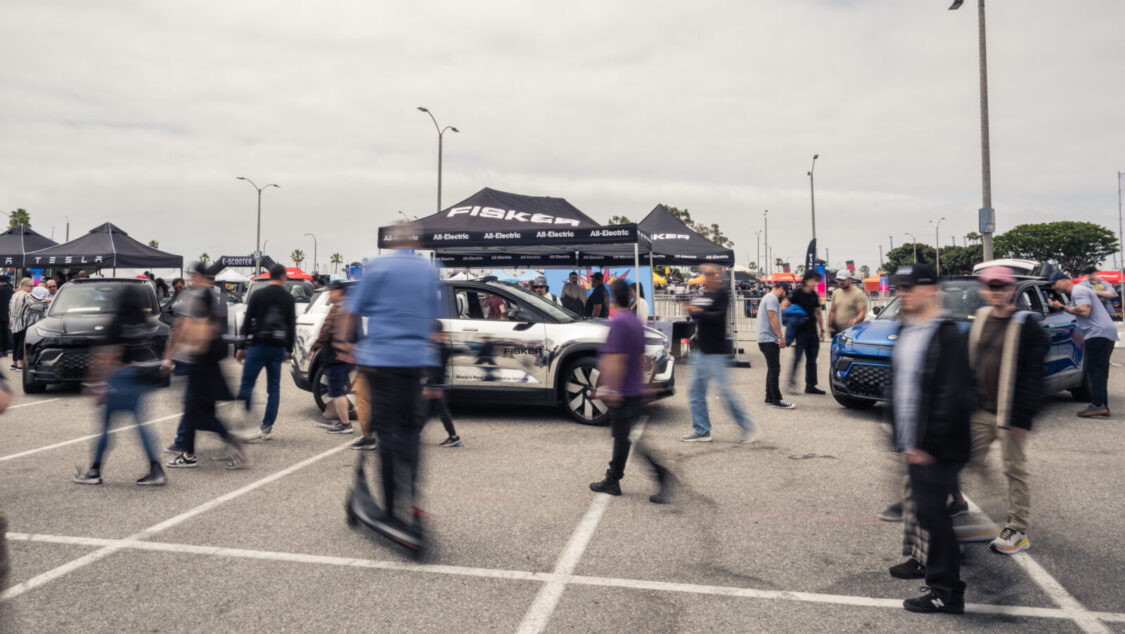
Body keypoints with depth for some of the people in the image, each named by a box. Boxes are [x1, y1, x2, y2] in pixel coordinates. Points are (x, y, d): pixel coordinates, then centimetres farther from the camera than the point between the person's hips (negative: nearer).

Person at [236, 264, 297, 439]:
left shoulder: (258, 295, -2)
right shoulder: (288, 299, 5)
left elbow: (247, 322, -3)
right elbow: (292, 326, 7)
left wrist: (241, 346, 2)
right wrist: (288, 349, 15)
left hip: (258, 346, -3)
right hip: (278, 348, 3)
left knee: (246, 385, 0)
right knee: (274, 388, 8)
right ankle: (267, 428, 9)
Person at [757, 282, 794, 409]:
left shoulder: (767, 297, 24)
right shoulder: (772, 298, -10)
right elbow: (773, 318, -19)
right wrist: (781, 336, -22)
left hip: (765, 339, 11)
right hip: (769, 339, -11)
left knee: (772, 369, 14)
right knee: (774, 369, -11)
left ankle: (769, 398, 17)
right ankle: (776, 399, -11)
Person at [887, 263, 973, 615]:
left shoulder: (946, 335, -15)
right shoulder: (906, 332, 13)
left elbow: (952, 397, -20)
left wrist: (928, 444, -20)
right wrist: (902, 439, 16)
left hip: (936, 450, -9)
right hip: (915, 447, 9)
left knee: (932, 513, -5)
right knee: (931, 513, 16)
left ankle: (944, 592, 8)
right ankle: (947, 588, 30)